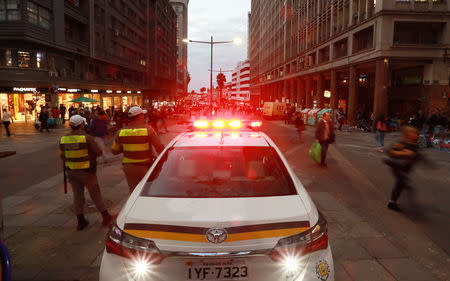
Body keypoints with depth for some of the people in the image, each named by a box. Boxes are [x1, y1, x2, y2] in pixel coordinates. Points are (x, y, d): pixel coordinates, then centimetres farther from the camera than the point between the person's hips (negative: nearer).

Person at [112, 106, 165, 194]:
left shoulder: (121, 132, -3)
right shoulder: (148, 130, -15)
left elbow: (115, 151, 6)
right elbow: (160, 148, -13)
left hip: (128, 167, 3)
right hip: (145, 167, -3)